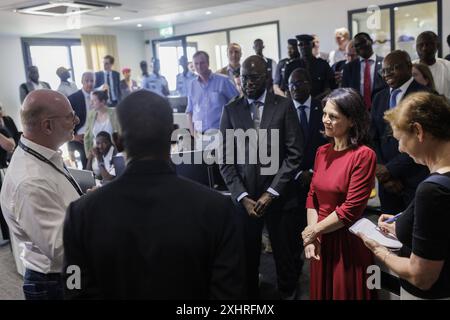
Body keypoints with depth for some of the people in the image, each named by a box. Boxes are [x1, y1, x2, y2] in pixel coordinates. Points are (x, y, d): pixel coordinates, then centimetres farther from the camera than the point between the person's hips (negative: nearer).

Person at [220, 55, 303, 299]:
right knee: (246, 257, 9)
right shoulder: (231, 110, 3)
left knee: (286, 255, 11)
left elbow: (294, 153, -5)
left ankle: (287, 293, 37)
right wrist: (242, 196, -8)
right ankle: (250, 294, 32)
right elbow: (226, 159, 1)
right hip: (244, 198, 1)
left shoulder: (284, 106, -1)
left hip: (279, 196, -1)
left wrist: (271, 193, -11)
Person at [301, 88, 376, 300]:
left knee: (345, 293, 12)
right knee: (320, 292, 21)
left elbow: (351, 209, -18)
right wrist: (311, 238, -5)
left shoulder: (363, 155, -16)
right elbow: (312, 196, 6)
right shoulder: (322, 152, 5)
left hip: (347, 243, -6)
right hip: (321, 242, 6)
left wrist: (313, 231, -9)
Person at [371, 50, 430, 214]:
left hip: (417, 181, -5)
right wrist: (380, 169, -3)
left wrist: (390, 169, -13)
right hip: (386, 182, 5)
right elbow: (373, 138, 9)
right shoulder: (380, 98, 11)